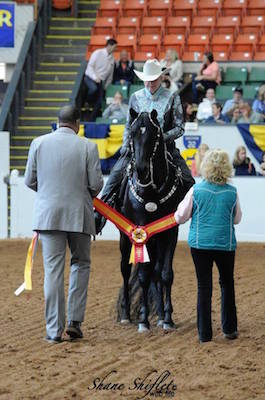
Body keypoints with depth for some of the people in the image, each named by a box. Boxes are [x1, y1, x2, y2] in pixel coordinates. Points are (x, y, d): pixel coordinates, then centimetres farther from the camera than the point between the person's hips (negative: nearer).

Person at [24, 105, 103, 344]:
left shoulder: (39, 143, 0)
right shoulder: (88, 147, -5)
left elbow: (29, 181, 4)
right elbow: (96, 184, -6)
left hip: (48, 214, 1)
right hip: (79, 214, -1)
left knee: (53, 269, 2)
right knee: (81, 264, 16)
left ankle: (54, 330, 0)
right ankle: (75, 320, 8)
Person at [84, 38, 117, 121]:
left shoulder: (112, 58, 12)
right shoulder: (98, 53, -5)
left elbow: (110, 75, 18)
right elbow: (90, 66, -10)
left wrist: (105, 86, 12)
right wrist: (95, 77, -24)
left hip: (100, 81, 5)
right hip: (90, 78, -5)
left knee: (99, 103, -8)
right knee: (94, 88, -38)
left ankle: (91, 120, -2)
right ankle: (87, 102, -12)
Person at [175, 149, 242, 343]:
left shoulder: (196, 190, -9)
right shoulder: (232, 192, -7)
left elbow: (180, 217, 0)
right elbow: (237, 219, 9)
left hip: (200, 244, -1)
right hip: (226, 244, 1)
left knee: (204, 287, 5)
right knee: (227, 283, 19)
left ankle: (205, 333, 5)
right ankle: (230, 328, 22)